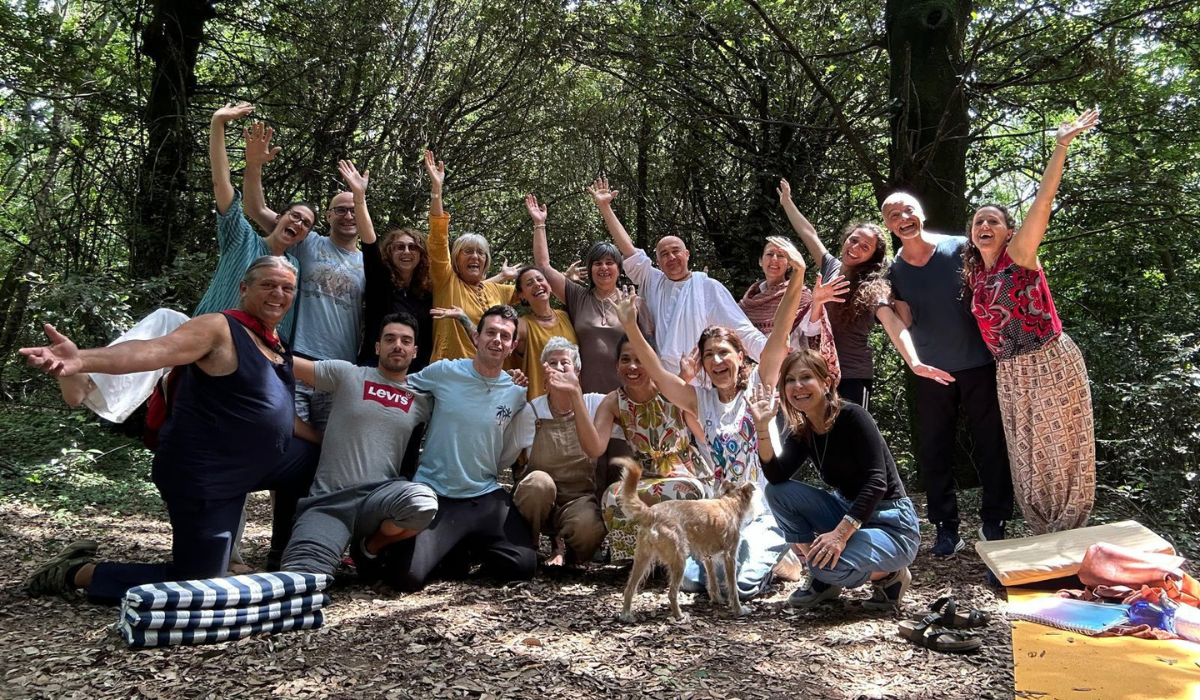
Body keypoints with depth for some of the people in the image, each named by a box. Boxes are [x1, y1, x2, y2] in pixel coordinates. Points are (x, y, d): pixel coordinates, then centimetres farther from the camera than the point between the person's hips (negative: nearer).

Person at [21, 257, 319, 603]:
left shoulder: (275, 342, 8)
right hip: (202, 477, -9)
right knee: (194, 586, -5)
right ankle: (78, 572, 13)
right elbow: (155, 350, -35)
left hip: (251, 462, 9)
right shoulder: (219, 329, -18)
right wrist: (81, 360, -51)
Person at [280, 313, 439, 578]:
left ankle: (371, 547, 0)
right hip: (327, 501, -2)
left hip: (379, 497, 2)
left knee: (423, 501, -34)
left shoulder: (422, 399, 12)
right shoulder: (346, 374, 6)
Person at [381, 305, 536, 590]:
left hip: (486, 497, 3)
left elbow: (506, 455, 11)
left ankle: (465, 548, 15)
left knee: (523, 566, -14)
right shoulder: (444, 372, -4)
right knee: (406, 576, -21)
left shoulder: (516, 393, 3)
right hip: (434, 493, -2)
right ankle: (448, 546, 13)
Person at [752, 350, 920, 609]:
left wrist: (841, 532, -34)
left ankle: (889, 576, 1)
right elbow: (777, 477, -14)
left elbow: (876, 482, -24)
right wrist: (762, 426, -23)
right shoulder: (801, 432, 2)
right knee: (778, 492, -10)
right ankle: (823, 581, 3)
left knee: (828, 563, -32)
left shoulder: (852, 416, -17)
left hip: (891, 524, -7)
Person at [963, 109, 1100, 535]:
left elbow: (1043, 201, -18)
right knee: (1027, 458, 12)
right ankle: (1044, 541, 26)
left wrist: (1062, 145, -27)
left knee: (1062, 452, 3)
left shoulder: (1019, 254, -6)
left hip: (1051, 363, -6)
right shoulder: (974, 273, 9)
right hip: (1009, 374, 6)